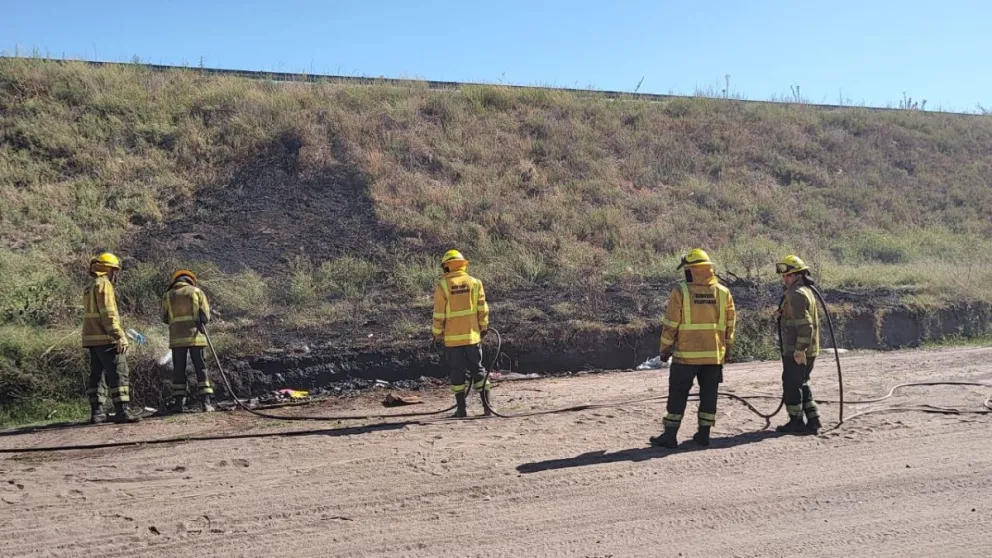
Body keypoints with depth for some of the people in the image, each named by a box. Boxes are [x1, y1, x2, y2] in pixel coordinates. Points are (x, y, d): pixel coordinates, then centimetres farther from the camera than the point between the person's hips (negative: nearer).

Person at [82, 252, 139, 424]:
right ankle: (121, 412, -13)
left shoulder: (90, 287, 21)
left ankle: (96, 413, 14)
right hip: (106, 339, -10)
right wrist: (120, 337, -21)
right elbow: (108, 314, -18)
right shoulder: (104, 284, -10)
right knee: (118, 374, -9)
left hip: (92, 339, 10)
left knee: (97, 375, 12)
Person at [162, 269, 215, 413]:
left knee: (178, 369, 6)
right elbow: (206, 316, 3)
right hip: (195, 336, -1)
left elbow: (165, 318, 14)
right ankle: (206, 401, -5)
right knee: (201, 368, 1)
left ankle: (178, 402, 3)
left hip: (176, 338, 1)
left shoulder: (167, 295, 10)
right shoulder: (197, 291, 7)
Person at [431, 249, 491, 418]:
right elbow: (483, 309, 2)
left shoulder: (443, 285, -7)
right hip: (472, 335, 2)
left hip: (452, 338, -2)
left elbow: (439, 314, -6)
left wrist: (437, 334, 4)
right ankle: (486, 405, 8)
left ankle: (461, 408, 7)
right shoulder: (475, 282, 0)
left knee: (457, 371, 6)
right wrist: (484, 327, 15)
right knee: (478, 369, 11)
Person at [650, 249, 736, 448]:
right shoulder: (723, 292, 3)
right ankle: (704, 434, 15)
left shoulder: (680, 292, -9)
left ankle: (670, 435, 6)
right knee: (709, 393, 12)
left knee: (678, 394, 4)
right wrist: (728, 349, 20)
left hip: (686, 355, -3)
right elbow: (730, 325, 9)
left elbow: (670, 325, -7)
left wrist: (665, 349, 4)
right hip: (715, 355, 3)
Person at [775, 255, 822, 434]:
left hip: (796, 352, -10)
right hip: (809, 350, 10)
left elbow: (804, 324, -24)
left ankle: (796, 422, 7)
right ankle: (813, 420, 18)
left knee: (791, 385, 0)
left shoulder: (796, 294, -17)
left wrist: (799, 350, -23)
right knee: (802, 384, 17)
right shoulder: (807, 291, 16)